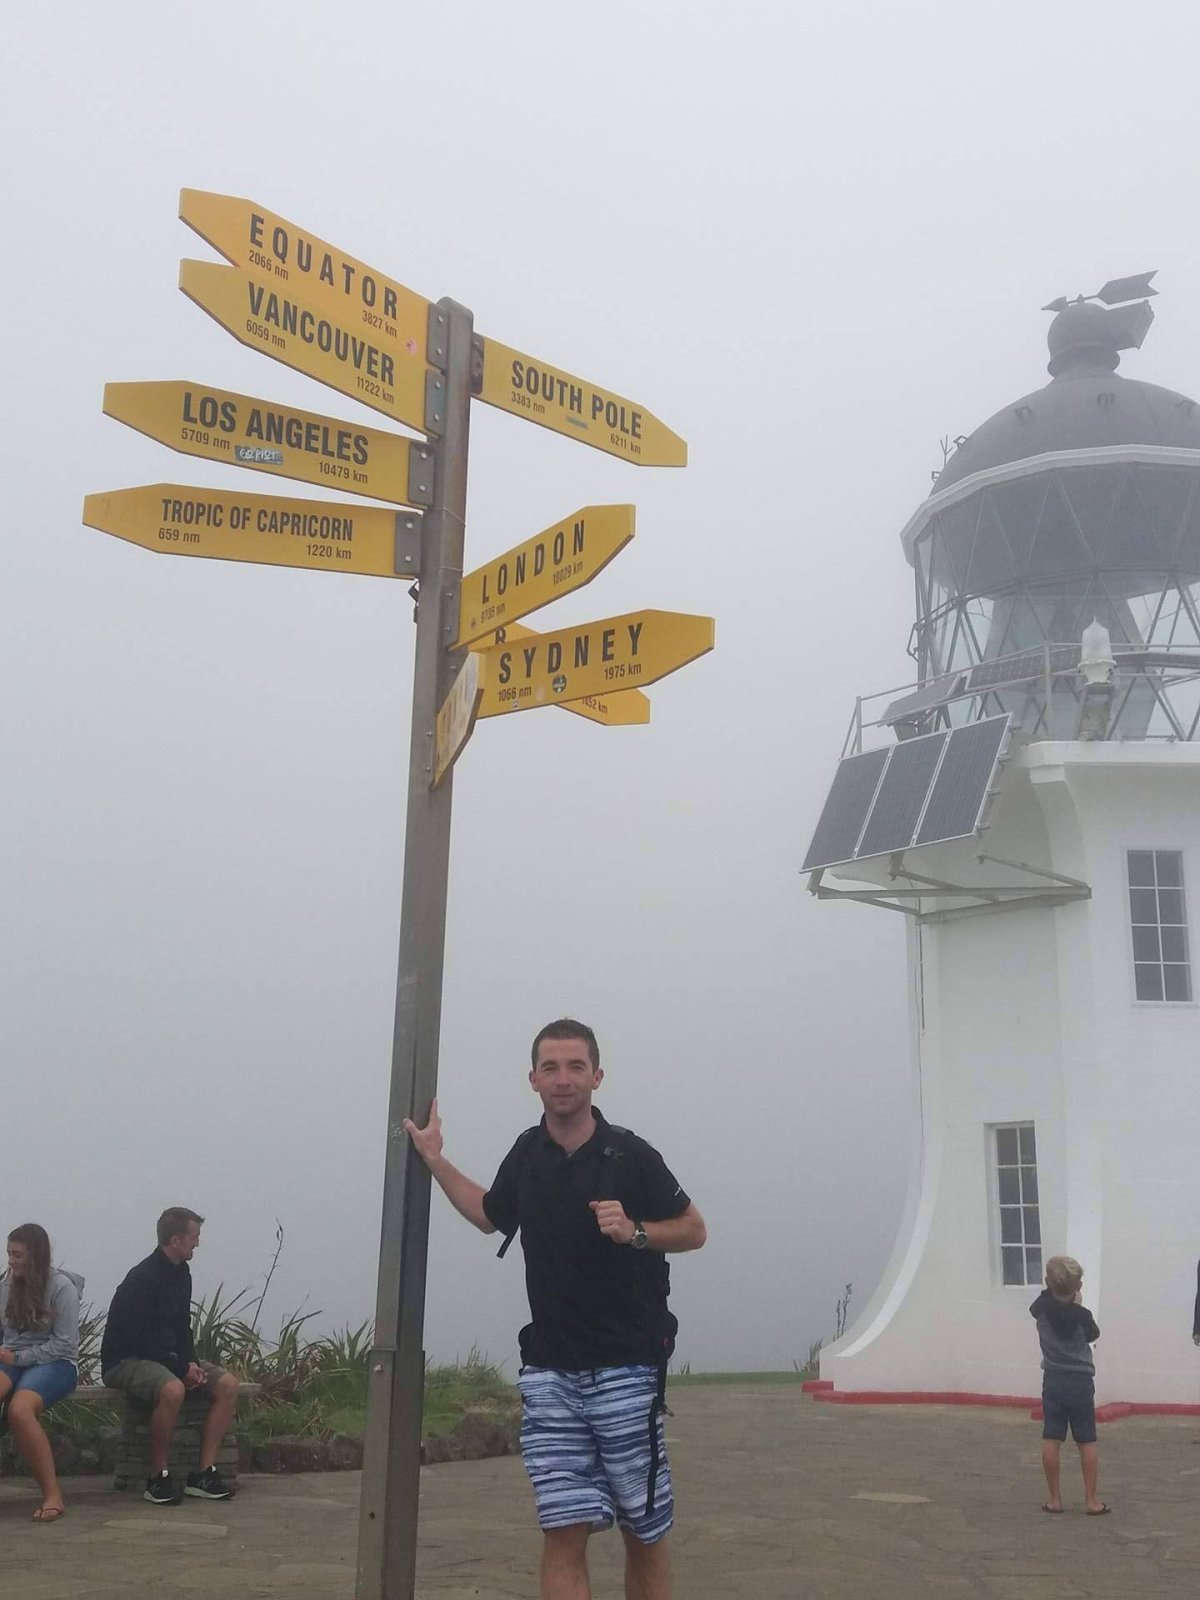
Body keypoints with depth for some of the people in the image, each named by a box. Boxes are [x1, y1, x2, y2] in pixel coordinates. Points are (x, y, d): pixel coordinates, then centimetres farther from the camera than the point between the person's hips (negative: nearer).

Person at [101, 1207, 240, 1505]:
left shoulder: (180, 1273, 7)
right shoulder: (142, 1278, -20)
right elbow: (140, 1339, -22)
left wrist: (191, 1363, -5)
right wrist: (182, 1369, -19)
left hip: (167, 1357, 9)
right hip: (126, 1360, -9)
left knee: (227, 1385, -11)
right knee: (173, 1389, -38)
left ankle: (203, 1474, -10)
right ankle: (158, 1478, -22)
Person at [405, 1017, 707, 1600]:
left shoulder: (629, 1154, -6)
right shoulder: (527, 1153, 8)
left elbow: (694, 1229, 3)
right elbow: (489, 1214, 27)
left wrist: (635, 1232, -15)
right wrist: (434, 1160, 20)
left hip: (625, 1368, -3)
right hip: (549, 1371, 3)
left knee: (644, 1531, 6)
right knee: (563, 1530, -3)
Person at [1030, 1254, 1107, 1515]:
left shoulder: (1042, 1308, -7)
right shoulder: (1082, 1315, -12)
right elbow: (1093, 1335, 8)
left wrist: (1054, 1289, 9)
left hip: (1053, 1380, 2)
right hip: (1080, 1381, -2)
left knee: (1051, 1440, 5)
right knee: (1087, 1442, 7)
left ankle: (1054, 1498, 9)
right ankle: (1091, 1500, 8)